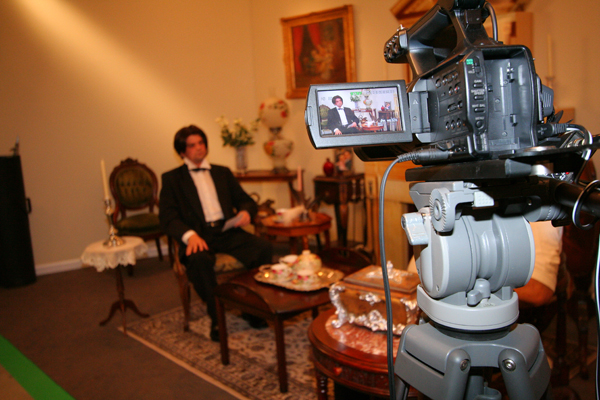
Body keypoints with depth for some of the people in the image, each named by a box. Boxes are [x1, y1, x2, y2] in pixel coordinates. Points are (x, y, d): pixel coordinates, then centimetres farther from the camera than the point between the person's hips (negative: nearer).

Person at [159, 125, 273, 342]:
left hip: (228, 232, 3)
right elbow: (168, 218, 0)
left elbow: (246, 200, 21)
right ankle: (216, 318, -19)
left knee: (264, 247, -25)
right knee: (199, 260, -38)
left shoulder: (223, 172, 24)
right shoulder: (172, 178, 12)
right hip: (199, 235, -3)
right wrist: (189, 235, -21)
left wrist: (246, 212, -6)